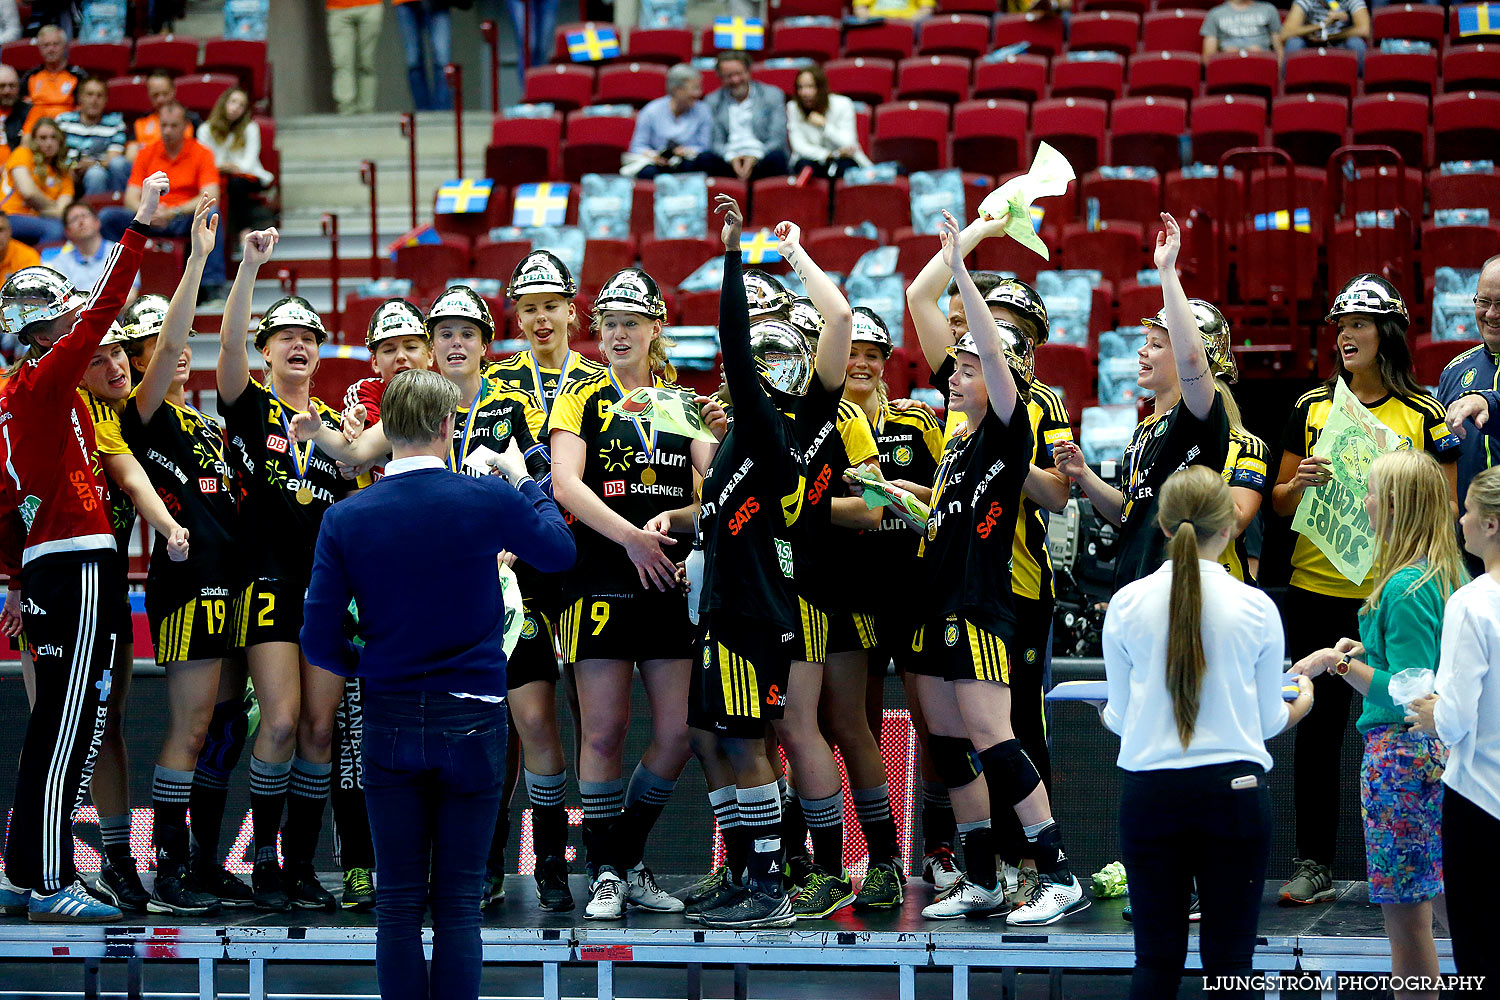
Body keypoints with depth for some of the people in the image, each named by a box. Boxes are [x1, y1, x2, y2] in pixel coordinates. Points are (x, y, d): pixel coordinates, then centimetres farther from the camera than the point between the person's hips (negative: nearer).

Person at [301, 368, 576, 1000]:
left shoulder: (344, 520, -5)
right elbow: (559, 551, 13)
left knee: (399, 902, 5)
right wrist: (524, 480, 27)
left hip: (389, 727, 1)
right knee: (459, 901, 3)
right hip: (472, 723, -1)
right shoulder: (489, 501, -9)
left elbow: (320, 643, -3)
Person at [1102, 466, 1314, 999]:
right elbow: (1268, 719, 5)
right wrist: (1302, 700, 28)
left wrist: (1107, 716, 30)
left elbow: (1121, 717, 5)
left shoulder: (1127, 604, -3)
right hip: (1235, 790, -1)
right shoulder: (1256, 607, -5)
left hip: (1150, 794, 1)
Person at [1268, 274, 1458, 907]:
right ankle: (1313, 866, 8)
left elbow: (1447, 507, 5)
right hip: (1317, 588, 2)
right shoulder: (1312, 408, 9)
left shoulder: (1423, 413, 3)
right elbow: (1278, 503, 12)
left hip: (1393, 592, -2)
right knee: (1317, 726, 3)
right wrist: (1298, 484, -9)